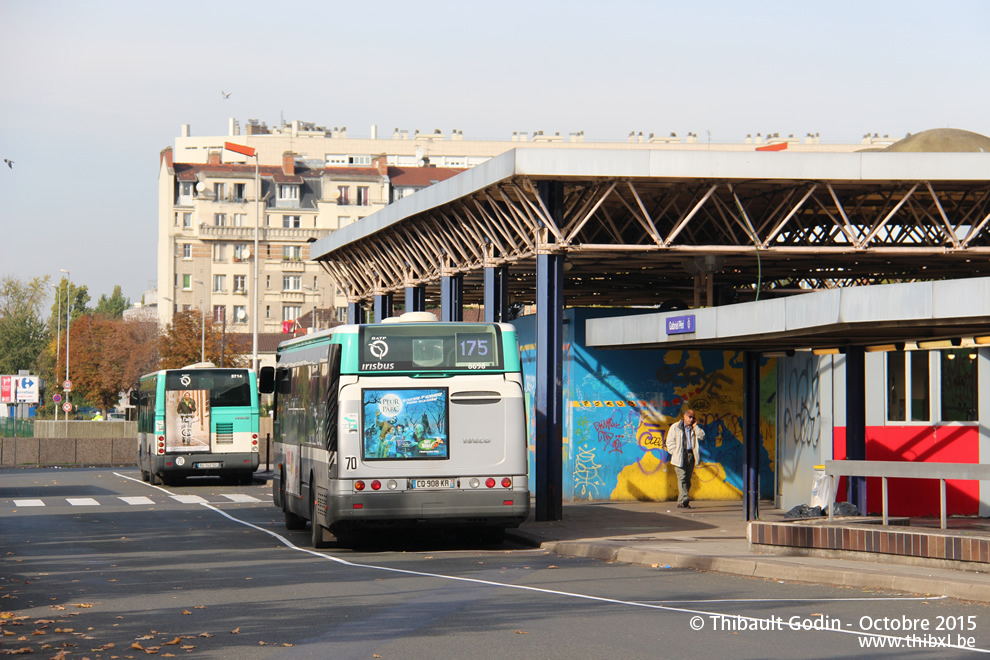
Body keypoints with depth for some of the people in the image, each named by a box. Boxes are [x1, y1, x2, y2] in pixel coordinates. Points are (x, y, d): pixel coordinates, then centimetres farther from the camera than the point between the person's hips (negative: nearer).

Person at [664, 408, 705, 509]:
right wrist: (675, 454, -5)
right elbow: (670, 442, 3)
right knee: (682, 477, -16)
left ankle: (681, 502, 8)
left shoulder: (695, 428, 18)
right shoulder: (675, 427, 5)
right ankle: (684, 498, -27)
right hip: (680, 456, -4)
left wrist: (695, 427, -1)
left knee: (688, 479, 3)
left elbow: (701, 437, 3)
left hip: (691, 455, 4)